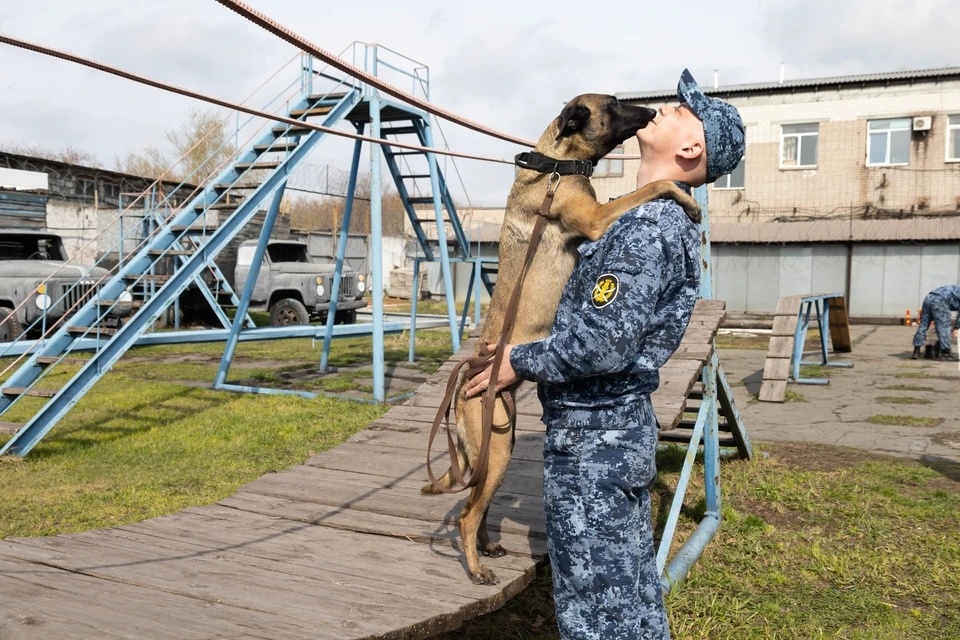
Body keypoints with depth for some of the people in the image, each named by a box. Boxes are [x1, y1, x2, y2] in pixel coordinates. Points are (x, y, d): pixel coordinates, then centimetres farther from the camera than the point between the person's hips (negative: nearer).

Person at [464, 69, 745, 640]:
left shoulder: (648, 225, -20)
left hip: (593, 435, -10)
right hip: (623, 425, 10)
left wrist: (520, 361, -12)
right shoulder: (666, 219, 13)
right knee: (634, 589, 21)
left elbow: (603, 345, -27)